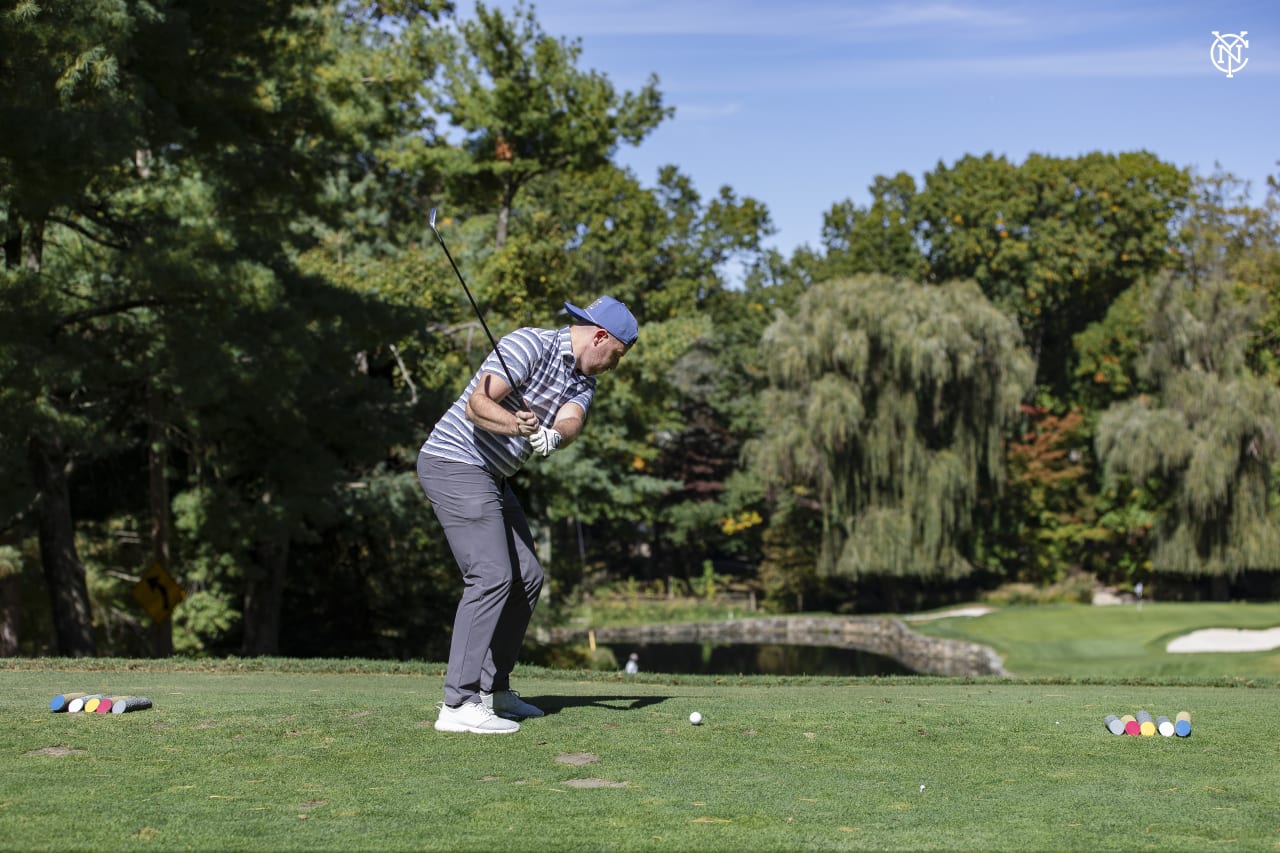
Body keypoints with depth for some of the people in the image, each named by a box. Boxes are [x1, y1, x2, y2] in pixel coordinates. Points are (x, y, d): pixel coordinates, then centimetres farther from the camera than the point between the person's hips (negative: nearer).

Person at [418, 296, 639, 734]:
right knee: (491, 576, -18)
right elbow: (477, 404, -26)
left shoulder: (583, 382, 10)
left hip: (490, 477, 10)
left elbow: (571, 422, -12)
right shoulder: (529, 345, -16)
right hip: (455, 463, -10)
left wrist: (552, 435, -35)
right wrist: (516, 424, -45)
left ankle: (492, 689, 22)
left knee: (526, 578, 12)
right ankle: (459, 704, -18)